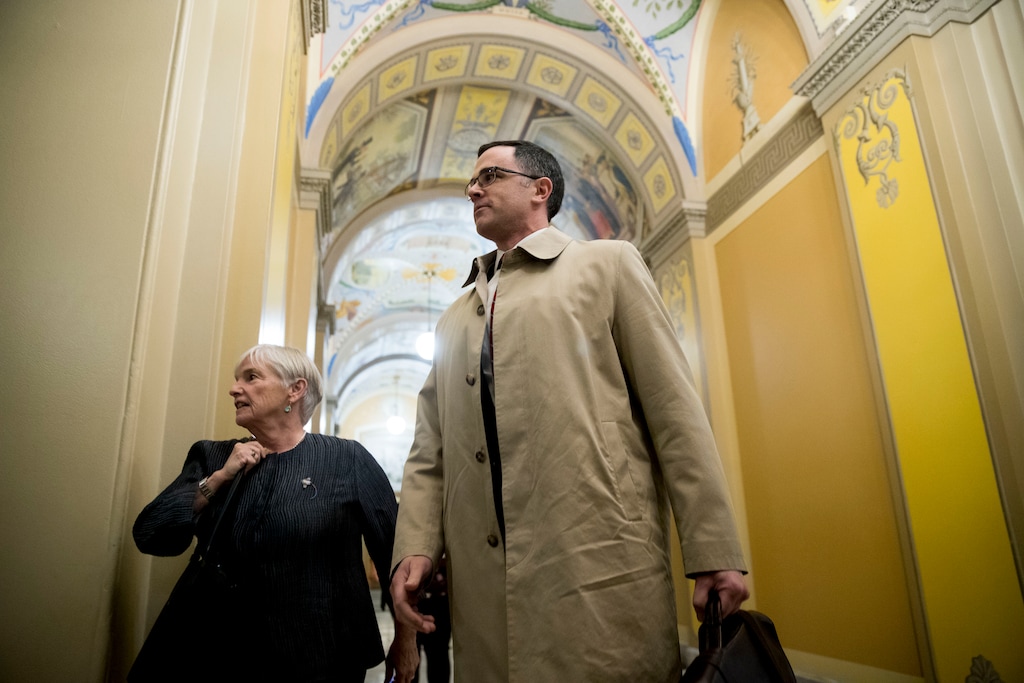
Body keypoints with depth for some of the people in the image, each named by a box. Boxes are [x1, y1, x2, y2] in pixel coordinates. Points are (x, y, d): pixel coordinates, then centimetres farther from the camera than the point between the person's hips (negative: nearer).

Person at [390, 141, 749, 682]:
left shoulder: (607, 264, 8)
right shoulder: (454, 319, 21)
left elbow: (674, 410, -1)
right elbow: (429, 451, 15)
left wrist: (715, 553, -7)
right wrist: (414, 547, -2)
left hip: (602, 570, -4)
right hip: (483, 585, 5)